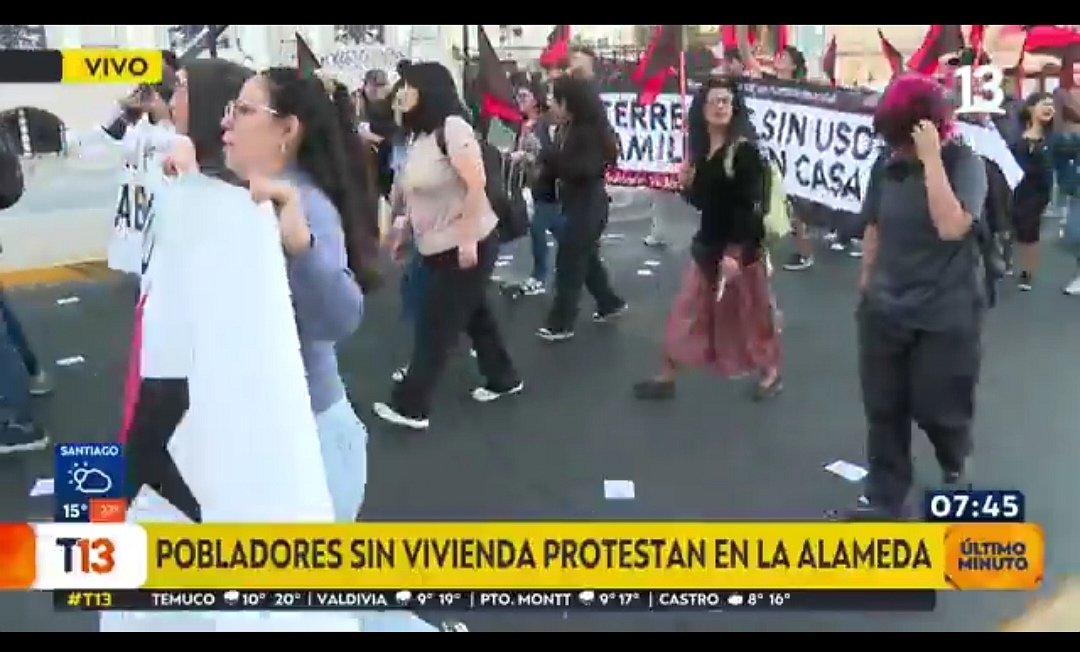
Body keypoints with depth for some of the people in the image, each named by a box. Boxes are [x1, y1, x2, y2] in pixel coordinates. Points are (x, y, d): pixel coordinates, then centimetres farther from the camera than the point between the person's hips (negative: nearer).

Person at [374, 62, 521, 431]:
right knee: (473, 314, 18)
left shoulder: (452, 128, -17)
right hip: (439, 247, 9)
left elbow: (476, 186, -23)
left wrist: (468, 240, -25)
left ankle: (411, 406, 2)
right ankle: (503, 379, 34)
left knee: (435, 325, -4)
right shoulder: (421, 135, 10)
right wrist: (404, 229, 12)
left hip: (466, 246, -9)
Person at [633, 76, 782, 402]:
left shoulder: (744, 149, -14)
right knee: (686, 311, 9)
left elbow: (748, 205, -19)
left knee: (749, 313, 7)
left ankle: (770, 373, 27)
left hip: (740, 245, -7)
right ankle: (666, 377, 17)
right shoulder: (701, 149, 7)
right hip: (708, 242, 7)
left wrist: (734, 252, -24)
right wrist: (687, 184, -7)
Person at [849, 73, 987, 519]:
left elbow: (951, 227, -29)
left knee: (939, 409, 8)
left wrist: (932, 158, -28)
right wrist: (866, 286, 14)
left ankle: (955, 467, 41)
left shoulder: (963, 163, -13)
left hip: (946, 314, -4)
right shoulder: (887, 165, -1)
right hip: (886, 311, 4)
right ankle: (883, 500, 24)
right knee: (883, 410, 9)